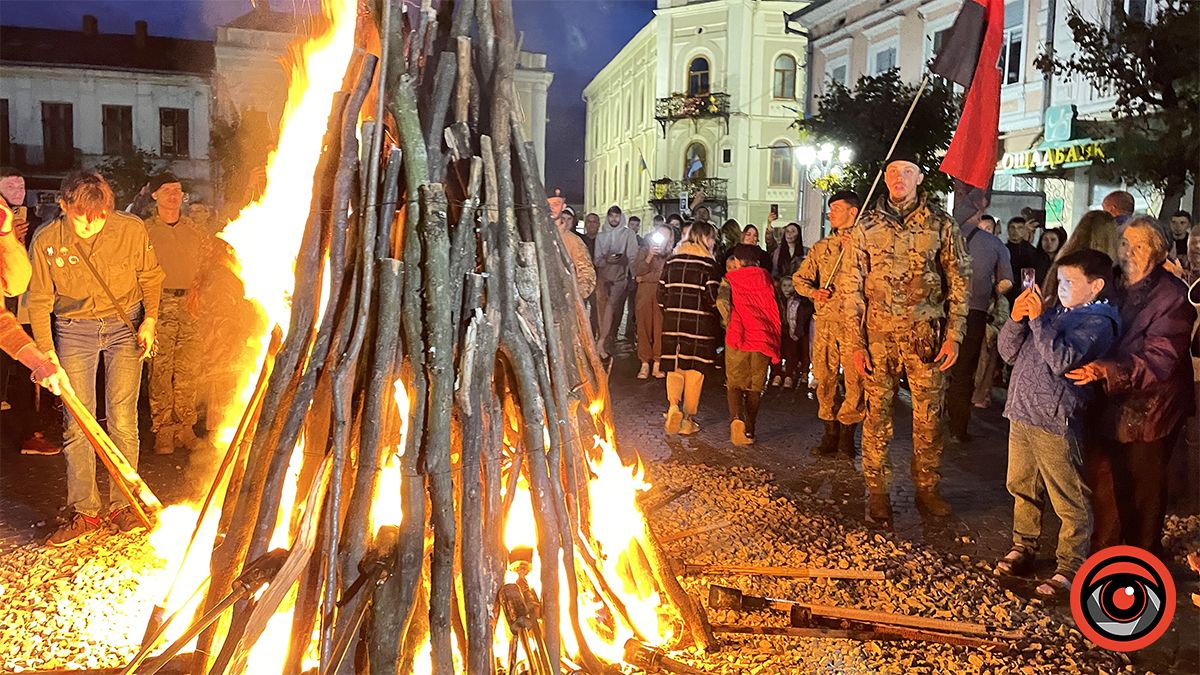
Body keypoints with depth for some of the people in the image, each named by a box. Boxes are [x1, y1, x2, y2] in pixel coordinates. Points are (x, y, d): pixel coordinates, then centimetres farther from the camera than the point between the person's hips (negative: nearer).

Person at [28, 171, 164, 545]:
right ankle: (84, 511, 12)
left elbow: (151, 277, 4)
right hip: (73, 331, 1)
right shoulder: (46, 241, -12)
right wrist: (45, 351, -8)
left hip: (125, 326, -1)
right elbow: (39, 301, -2)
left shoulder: (132, 230, -14)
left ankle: (122, 505, 13)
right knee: (77, 424, 0)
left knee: (123, 420, -1)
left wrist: (150, 319, -6)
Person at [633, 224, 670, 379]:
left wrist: (643, 278, 0)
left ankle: (657, 363, 1)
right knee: (643, 328, 1)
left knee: (659, 329, -6)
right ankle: (645, 363, 6)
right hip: (644, 295, 2)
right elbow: (637, 272, -1)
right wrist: (649, 257, -14)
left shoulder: (670, 254, 2)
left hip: (662, 295, -2)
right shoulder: (644, 251, 10)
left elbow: (665, 276, -8)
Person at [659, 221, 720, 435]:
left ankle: (673, 404, -15)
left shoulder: (671, 261, 7)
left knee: (674, 367, 10)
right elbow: (712, 296, -11)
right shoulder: (708, 263, -7)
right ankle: (688, 419, 10)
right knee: (694, 370, 5)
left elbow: (661, 293, 8)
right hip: (700, 323, -3)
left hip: (673, 321, 4)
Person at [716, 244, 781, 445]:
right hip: (764, 337, 2)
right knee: (755, 387, 11)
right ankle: (749, 430, 10)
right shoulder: (767, 279, 13)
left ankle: (737, 417, -18)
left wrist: (729, 322, 0)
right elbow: (777, 308, 11)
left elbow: (721, 301, -13)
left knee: (734, 383, 8)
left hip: (738, 337, -2)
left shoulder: (731, 278, 6)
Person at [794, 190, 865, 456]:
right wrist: (813, 292, -2)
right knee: (824, 378, 6)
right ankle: (830, 432, 16)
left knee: (855, 379, -5)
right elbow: (799, 277, 17)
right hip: (825, 320, 4)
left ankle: (847, 432, 9)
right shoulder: (821, 247, 17)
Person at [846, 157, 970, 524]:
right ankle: (877, 491, 15)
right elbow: (854, 287, 5)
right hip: (878, 336, 0)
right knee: (877, 414, 4)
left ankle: (927, 488, 20)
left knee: (929, 415, 5)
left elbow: (959, 281, 5)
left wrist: (954, 336, -2)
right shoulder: (867, 226, 6)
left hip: (926, 335, 0)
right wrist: (856, 342, 0)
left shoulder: (941, 224, 4)